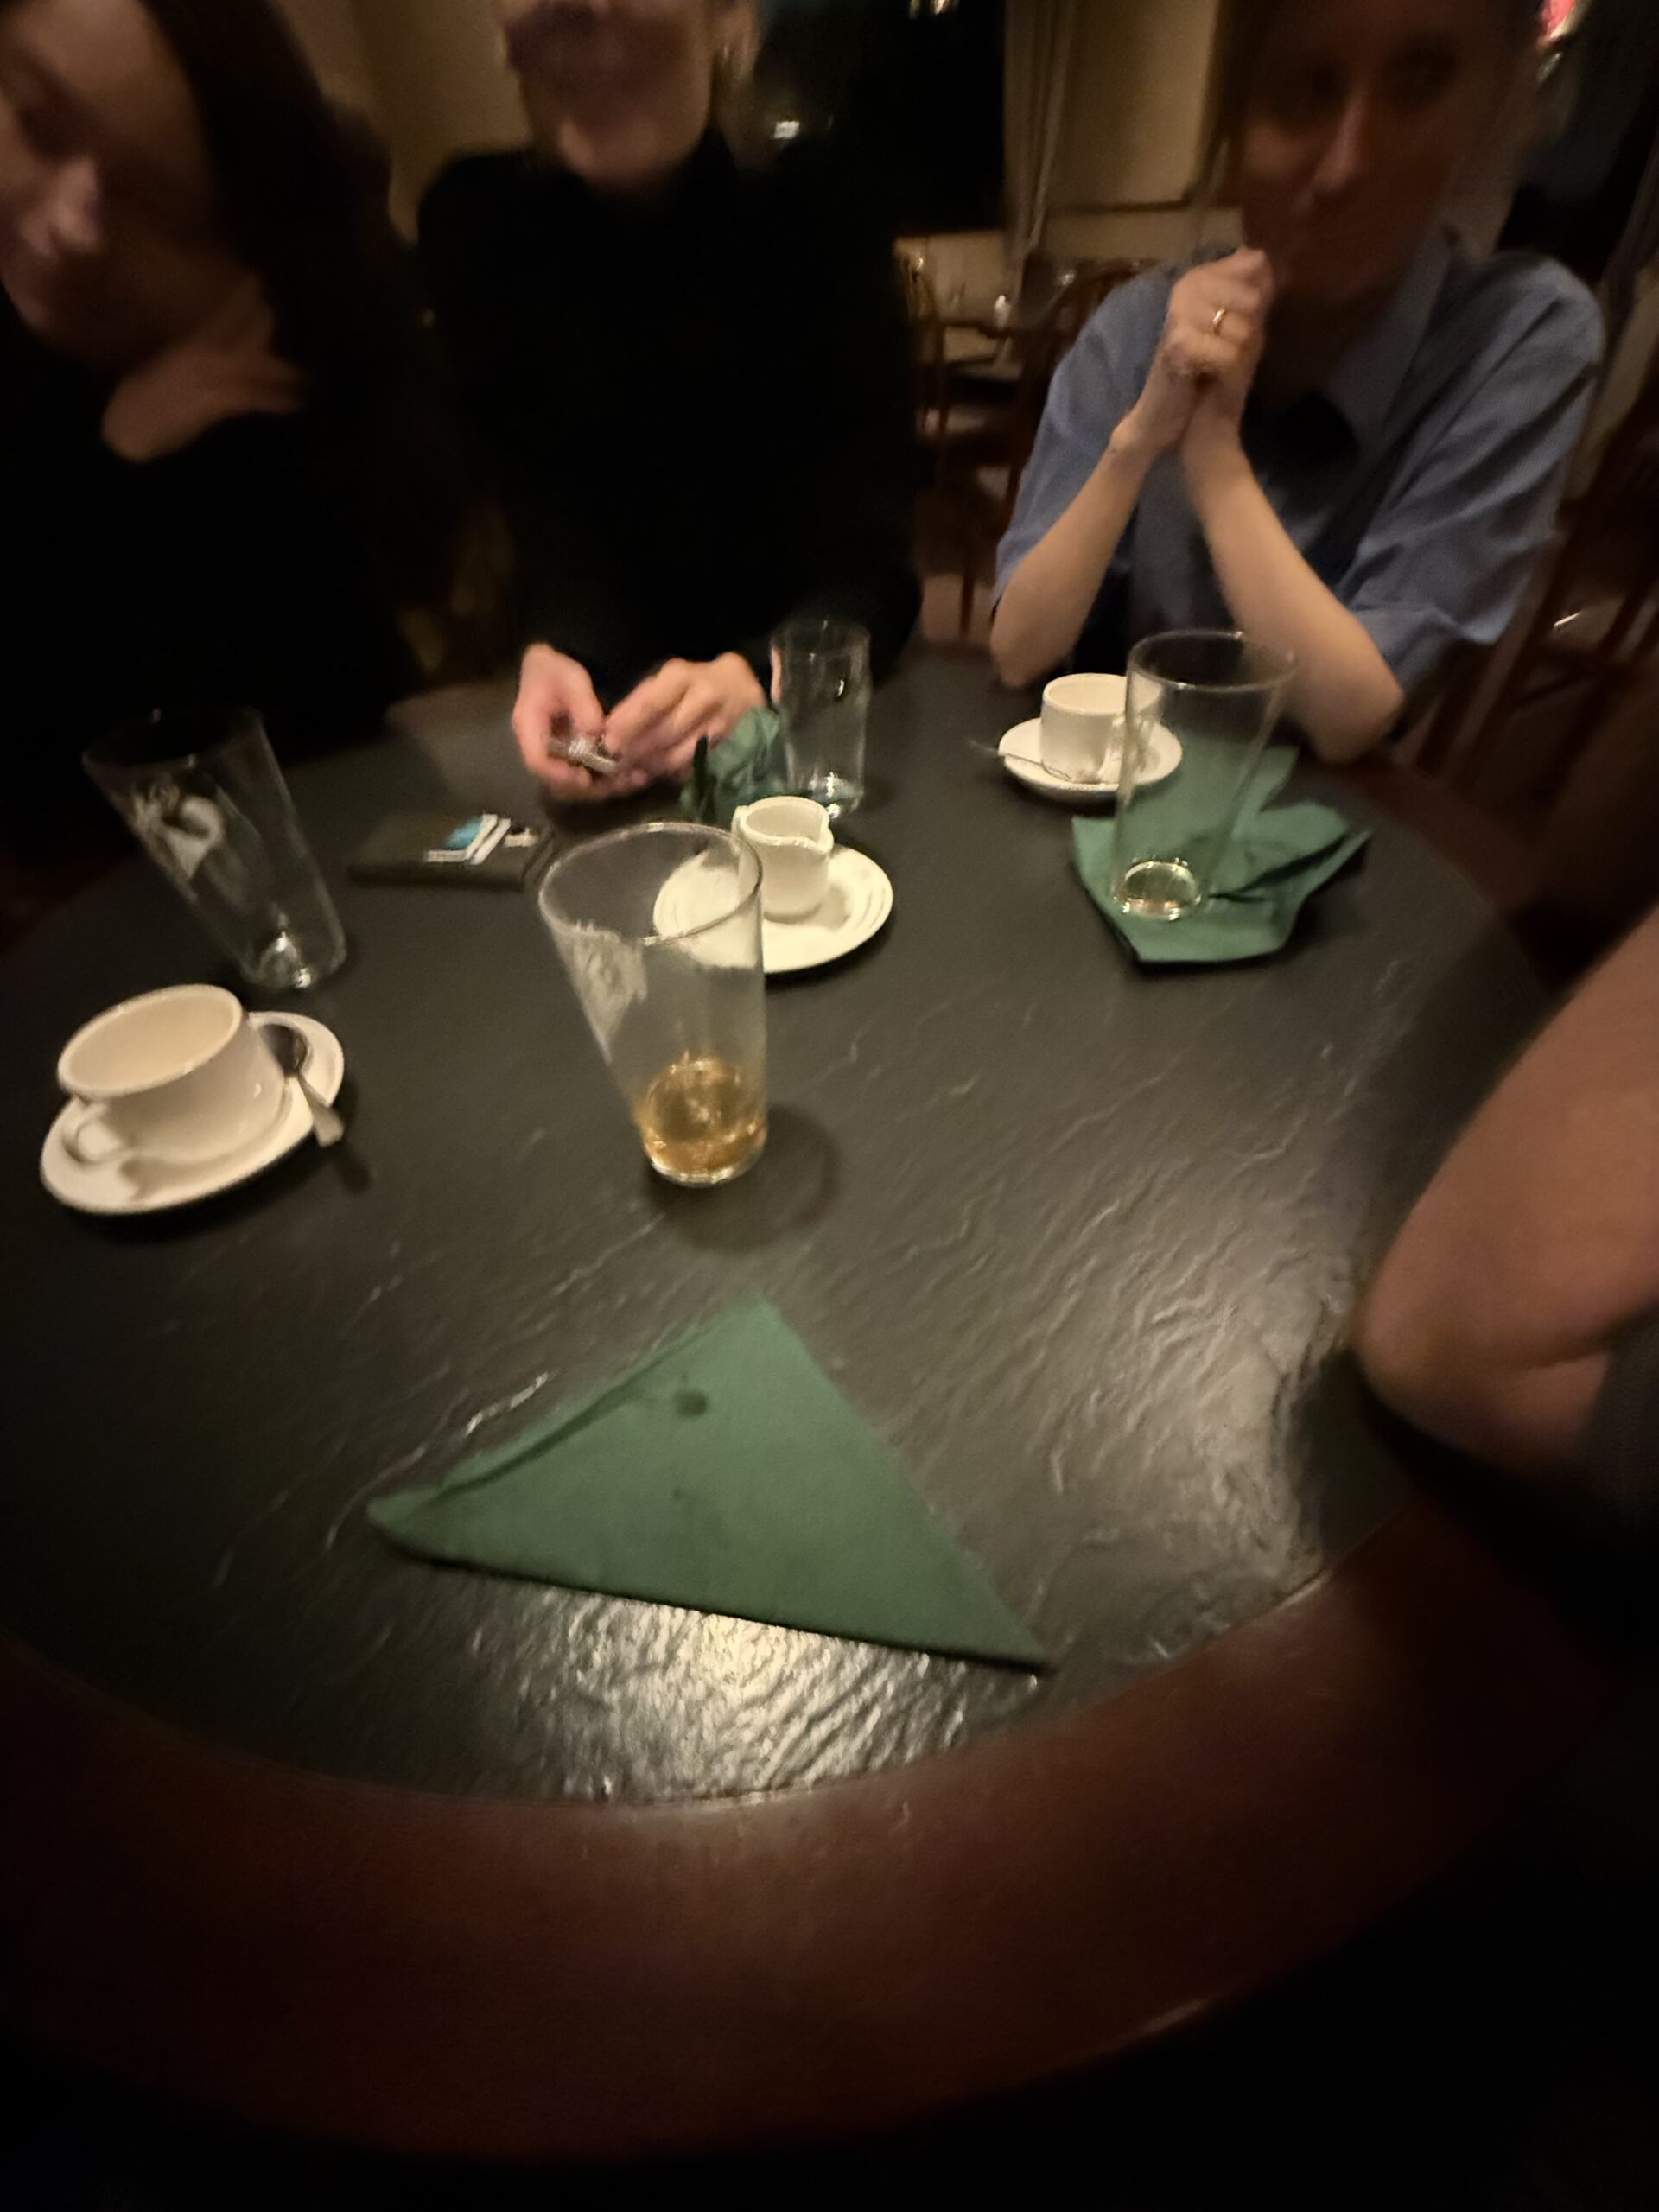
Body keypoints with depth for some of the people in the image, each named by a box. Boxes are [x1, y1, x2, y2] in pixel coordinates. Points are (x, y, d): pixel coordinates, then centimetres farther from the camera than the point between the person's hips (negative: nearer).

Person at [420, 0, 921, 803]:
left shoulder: (814, 218, -7)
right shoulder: (474, 222, -2)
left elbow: (868, 561, -15)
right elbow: (532, 515, -7)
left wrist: (756, 676, -35)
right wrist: (553, 657, -29)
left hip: (809, 707, 0)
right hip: (604, 699, 0)